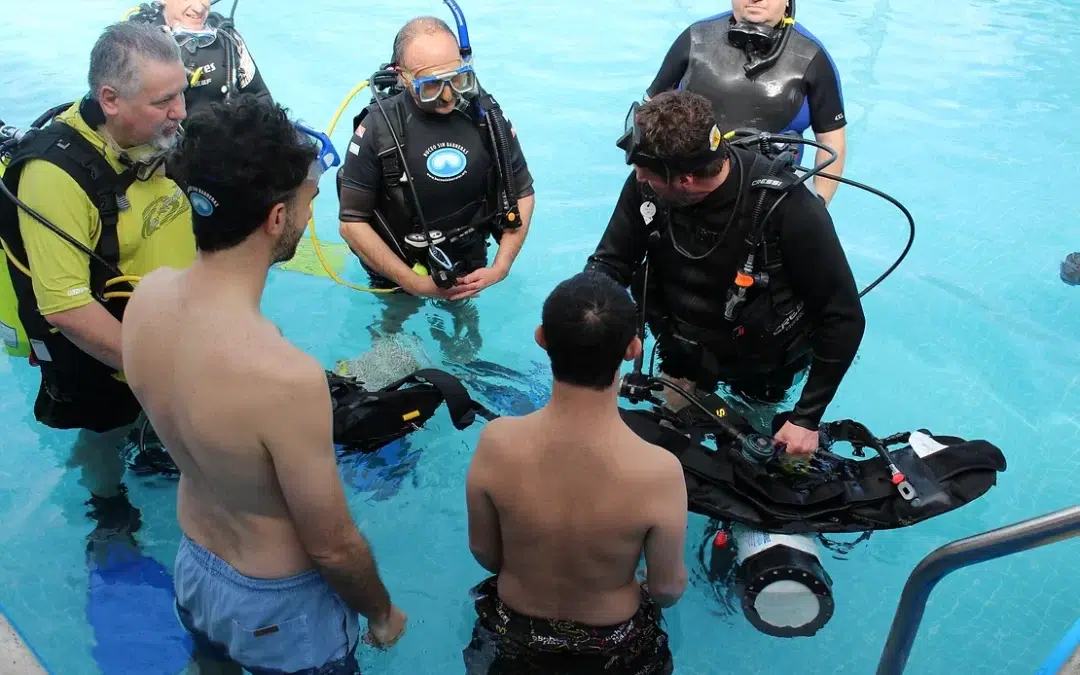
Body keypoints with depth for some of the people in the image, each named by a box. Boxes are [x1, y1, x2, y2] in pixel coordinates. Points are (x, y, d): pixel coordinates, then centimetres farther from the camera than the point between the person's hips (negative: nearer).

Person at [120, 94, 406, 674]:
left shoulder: (146, 295, -18)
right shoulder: (286, 377, -40)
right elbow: (333, 547, -23)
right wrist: (382, 614, -7)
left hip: (192, 569, 6)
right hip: (275, 609, -6)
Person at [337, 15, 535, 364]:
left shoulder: (486, 116, -15)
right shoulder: (379, 128, -23)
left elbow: (522, 194, -3)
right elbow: (352, 223, -20)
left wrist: (501, 267, -12)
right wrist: (414, 282, -19)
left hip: (470, 268, 2)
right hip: (400, 271, -2)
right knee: (394, 328, 22)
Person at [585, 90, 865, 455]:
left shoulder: (786, 208, -34)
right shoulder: (647, 186, -23)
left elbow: (844, 317, -24)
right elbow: (610, 263, -9)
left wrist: (807, 417, -22)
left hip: (762, 361, -3)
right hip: (686, 352, 3)